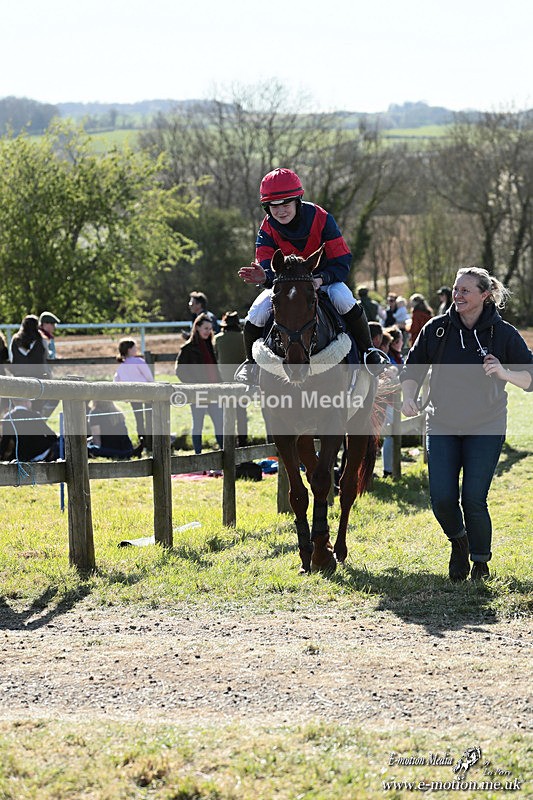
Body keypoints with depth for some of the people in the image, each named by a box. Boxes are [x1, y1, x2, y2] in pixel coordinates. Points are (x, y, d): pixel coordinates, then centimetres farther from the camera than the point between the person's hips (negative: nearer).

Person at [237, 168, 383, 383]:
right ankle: (252, 361, 9)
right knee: (256, 315, -22)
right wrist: (264, 277, -47)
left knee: (344, 300, -34)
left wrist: (321, 279, -41)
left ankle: (368, 352, -13)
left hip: (323, 280, -2)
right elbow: (267, 267, -20)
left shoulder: (321, 219, -21)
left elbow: (342, 262, -20)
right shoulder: (267, 229, -15)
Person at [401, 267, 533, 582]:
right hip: (442, 426, 2)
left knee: (473, 499, -9)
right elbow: (413, 368, 8)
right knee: (442, 498, -6)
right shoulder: (437, 329, -2)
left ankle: (481, 562, 15)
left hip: (486, 428, -2)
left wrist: (504, 373, -25)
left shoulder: (503, 334, -7)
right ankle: (459, 542, 26)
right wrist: (409, 397, -10)